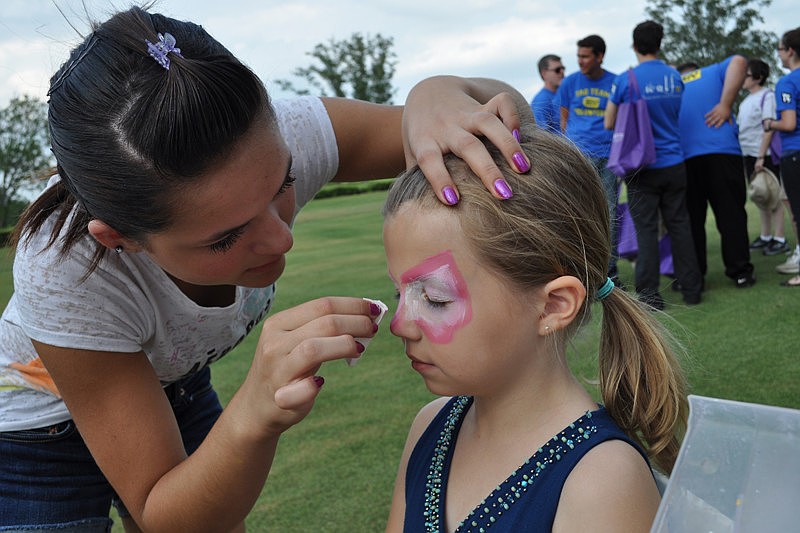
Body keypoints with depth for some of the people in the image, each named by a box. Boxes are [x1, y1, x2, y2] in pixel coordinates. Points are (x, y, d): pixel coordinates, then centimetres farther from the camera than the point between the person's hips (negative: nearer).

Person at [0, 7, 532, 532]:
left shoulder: (271, 141, -32)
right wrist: (256, 418, -50)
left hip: (174, 388, 3)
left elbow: (506, 107, -23)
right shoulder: (62, 271, -38)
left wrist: (439, 92, -46)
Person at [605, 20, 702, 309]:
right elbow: (678, 116, 15)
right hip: (674, 164, 4)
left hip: (642, 167, -3)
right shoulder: (675, 77, 4)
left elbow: (609, 124, -2)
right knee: (679, 225, 10)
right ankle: (691, 289, 15)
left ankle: (650, 294, 3)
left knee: (646, 229, 1)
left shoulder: (625, 80, -9)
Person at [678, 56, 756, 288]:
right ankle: (740, 271, 5)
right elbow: (738, 61, -4)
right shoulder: (715, 72, 18)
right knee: (731, 214, 4)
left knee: (691, 218, 7)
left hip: (683, 157, 2)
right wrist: (725, 105, -8)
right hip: (723, 152, -2)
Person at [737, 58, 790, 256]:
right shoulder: (746, 100, 14)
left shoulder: (767, 96, -8)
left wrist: (761, 156, -20)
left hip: (765, 155, -7)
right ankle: (765, 237, 20)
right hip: (749, 154, 8)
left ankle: (780, 239, 1)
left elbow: (769, 128, -15)